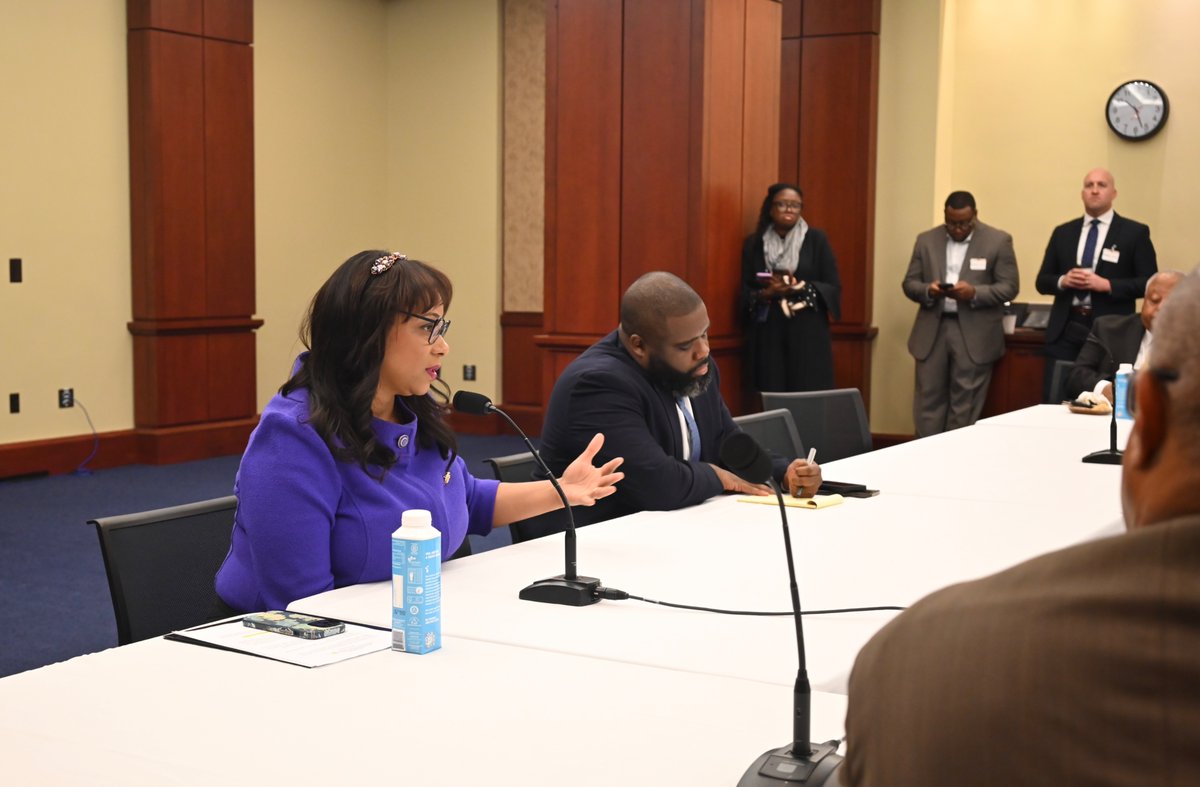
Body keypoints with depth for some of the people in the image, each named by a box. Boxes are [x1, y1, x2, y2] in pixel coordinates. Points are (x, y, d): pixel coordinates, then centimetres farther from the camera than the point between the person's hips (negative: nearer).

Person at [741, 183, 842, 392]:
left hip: (808, 332, -1)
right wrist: (766, 293, -13)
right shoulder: (753, 243, 7)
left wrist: (800, 288, -15)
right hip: (768, 333, 1)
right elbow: (745, 292, 7)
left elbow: (833, 287, 1)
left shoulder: (816, 239, 3)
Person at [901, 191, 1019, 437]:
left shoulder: (998, 241, 0)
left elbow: (1009, 287, -3)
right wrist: (927, 290, -14)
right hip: (932, 331, 3)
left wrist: (974, 293, -20)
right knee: (928, 400, 3)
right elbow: (909, 283, 8)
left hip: (975, 335, -3)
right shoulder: (926, 240, 9)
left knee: (965, 404, 0)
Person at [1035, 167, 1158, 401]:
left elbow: (1149, 282, -3)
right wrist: (1063, 280, -8)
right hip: (1065, 331, 3)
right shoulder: (1062, 232, 13)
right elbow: (1042, 281, 13)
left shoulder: (1135, 232, 2)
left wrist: (1107, 285, -15)